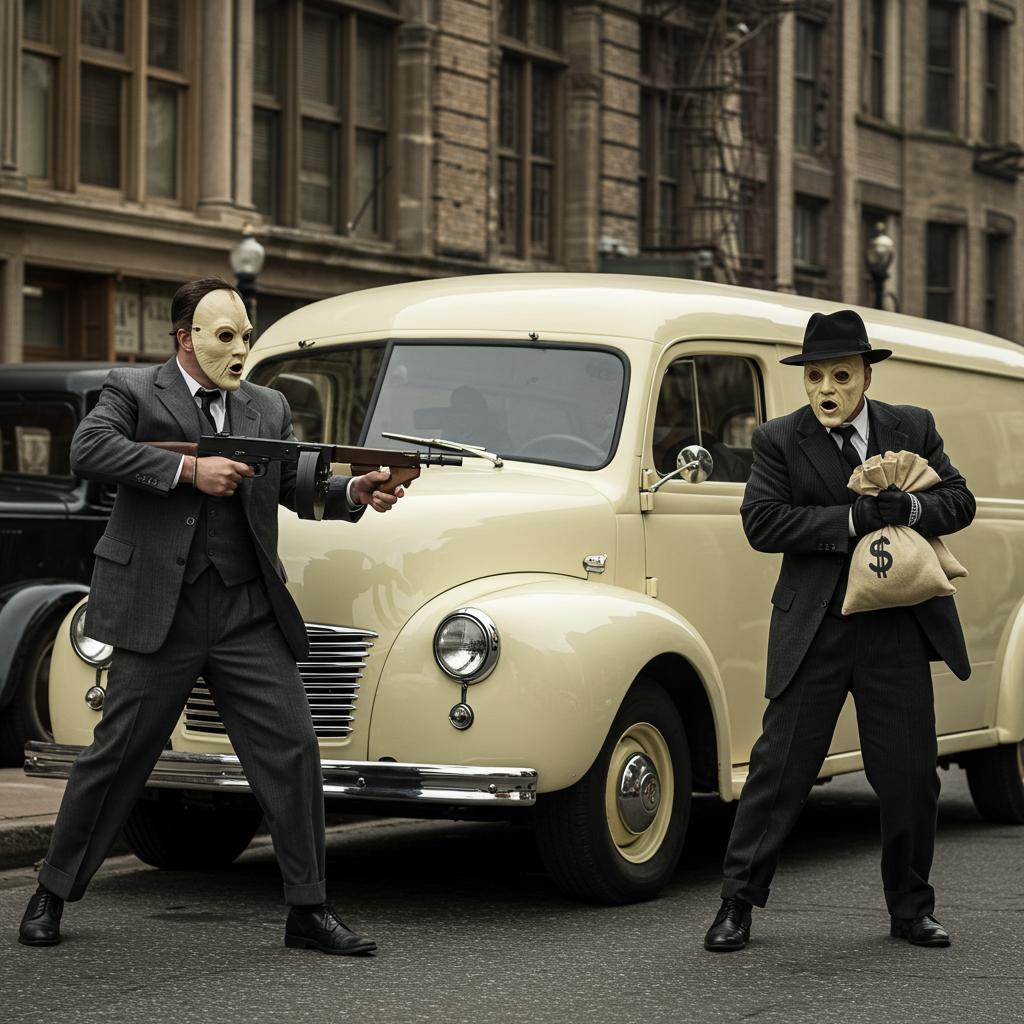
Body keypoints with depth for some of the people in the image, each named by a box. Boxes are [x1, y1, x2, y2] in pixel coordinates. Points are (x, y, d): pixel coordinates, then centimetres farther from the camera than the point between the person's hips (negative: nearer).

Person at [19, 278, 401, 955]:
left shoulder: (269, 408, 17)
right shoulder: (132, 392, 2)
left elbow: (300, 488, 14)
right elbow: (88, 450, -16)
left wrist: (358, 492, -7)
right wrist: (190, 469, -20)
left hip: (249, 613, 4)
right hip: (159, 610, -4)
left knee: (292, 749, -2)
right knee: (118, 752, 2)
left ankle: (309, 911, 6)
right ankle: (53, 894, 18)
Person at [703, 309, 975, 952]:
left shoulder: (913, 429, 7)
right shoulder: (779, 440, -1)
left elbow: (960, 501, 5)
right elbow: (762, 522, -12)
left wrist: (907, 508, -15)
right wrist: (852, 519, -19)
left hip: (898, 631, 2)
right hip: (813, 633, -2)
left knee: (911, 777, 7)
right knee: (780, 769, -1)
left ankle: (910, 909, 22)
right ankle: (738, 904, 8)